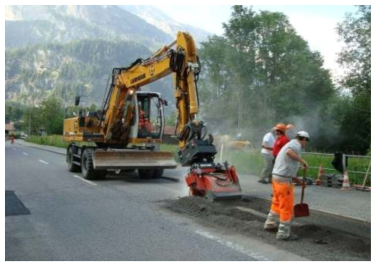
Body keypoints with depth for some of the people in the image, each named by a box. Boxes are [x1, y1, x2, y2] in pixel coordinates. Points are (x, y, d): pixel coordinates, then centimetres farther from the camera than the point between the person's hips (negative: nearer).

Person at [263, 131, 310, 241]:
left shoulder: (290, 144, 22)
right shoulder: (296, 144, -7)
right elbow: (289, 152, -34)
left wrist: (298, 181, 26)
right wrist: (302, 161, -23)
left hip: (277, 177, 10)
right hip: (284, 179, -10)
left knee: (277, 202, 26)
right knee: (287, 207, -1)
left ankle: (270, 223, 40)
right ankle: (284, 233, 5)